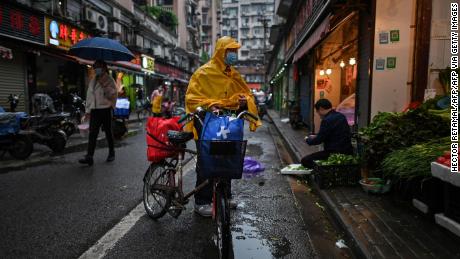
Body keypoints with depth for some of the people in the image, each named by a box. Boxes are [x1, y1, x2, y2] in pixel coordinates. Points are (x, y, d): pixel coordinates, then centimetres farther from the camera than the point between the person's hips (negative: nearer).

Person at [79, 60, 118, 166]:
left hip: (105, 109, -4)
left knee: (108, 132, 7)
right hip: (94, 110, 4)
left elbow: (113, 95, -11)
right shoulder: (93, 81, 16)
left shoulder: (110, 80, 0)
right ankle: (89, 157, -5)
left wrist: (104, 85, -20)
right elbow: (89, 95, 17)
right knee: (92, 133, -3)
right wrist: (88, 111, 15)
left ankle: (111, 153, 23)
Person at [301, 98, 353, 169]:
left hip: (335, 153, -10)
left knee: (305, 160, -9)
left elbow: (318, 140, -14)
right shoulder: (341, 116, 11)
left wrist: (308, 140, 7)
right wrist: (316, 137, 23)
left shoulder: (327, 120, -17)